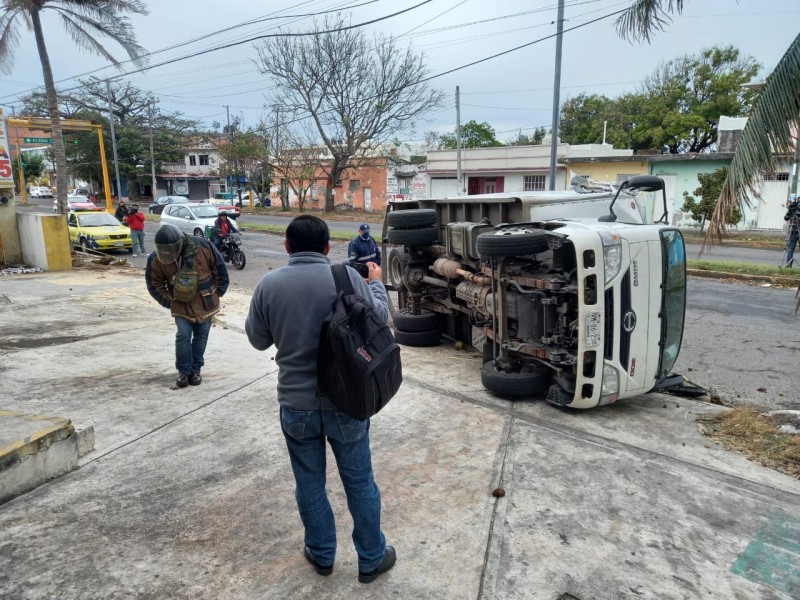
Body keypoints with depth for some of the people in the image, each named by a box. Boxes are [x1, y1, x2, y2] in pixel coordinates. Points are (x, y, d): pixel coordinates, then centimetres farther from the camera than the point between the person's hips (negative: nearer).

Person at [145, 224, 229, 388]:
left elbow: (220, 269, -7)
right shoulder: (157, 260, -16)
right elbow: (154, 285, -1)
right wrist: (169, 302, -6)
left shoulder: (203, 247, -21)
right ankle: (184, 371, 8)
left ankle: (195, 370, 23)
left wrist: (217, 293, -4)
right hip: (181, 306, 0)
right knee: (183, 335, -10)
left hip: (205, 303, 0)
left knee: (200, 337, 8)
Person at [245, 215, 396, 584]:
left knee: (309, 483, 20)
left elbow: (258, 340, 6)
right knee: (359, 481, 15)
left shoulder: (268, 285, -7)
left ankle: (322, 555, 38)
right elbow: (379, 317, 3)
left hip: (296, 403, 1)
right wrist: (376, 282, 19)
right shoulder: (347, 277, -12)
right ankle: (372, 558, 32)